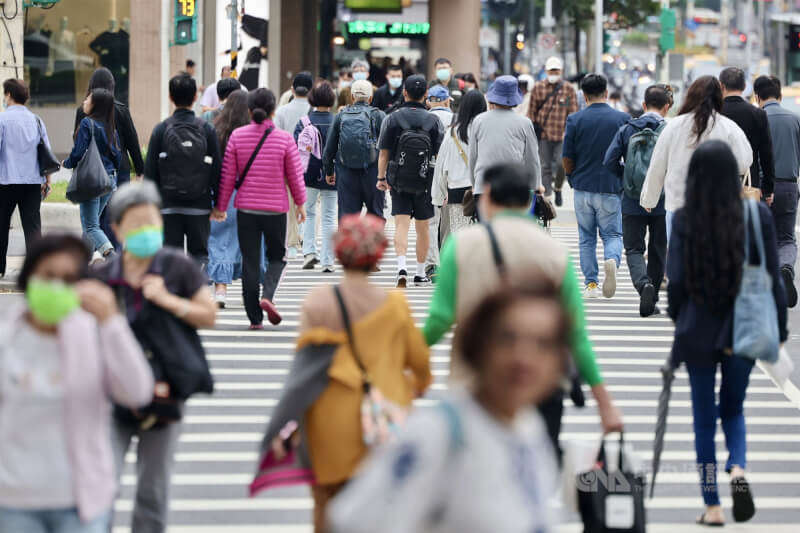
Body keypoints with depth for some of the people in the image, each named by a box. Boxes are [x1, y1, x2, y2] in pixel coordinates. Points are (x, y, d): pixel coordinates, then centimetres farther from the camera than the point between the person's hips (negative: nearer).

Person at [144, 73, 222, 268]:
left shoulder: (161, 130, -3)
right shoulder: (206, 129, -2)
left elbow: (150, 171, -2)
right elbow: (217, 169, 0)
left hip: (169, 205, 0)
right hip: (200, 205, 0)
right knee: (199, 251, 8)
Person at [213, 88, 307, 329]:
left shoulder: (237, 136, -4)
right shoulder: (284, 139, -7)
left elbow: (227, 175, 0)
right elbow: (295, 176, -2)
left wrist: (221, 206, 9)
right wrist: (300, 204, 12)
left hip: (246, 209, 1)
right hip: (276, 209, -1)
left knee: (250, 261, 7)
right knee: (277, 255, 16)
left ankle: (255, 317, 7)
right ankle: (267, 296, -10)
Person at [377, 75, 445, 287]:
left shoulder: (393, 119, -4)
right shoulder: (433, 121, -4)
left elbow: (384, 152, -3)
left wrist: (381, 177, 6)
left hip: (399, 181, -1)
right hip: (425, 182, 1)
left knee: (401, 225, -3)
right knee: (422, 228, 12)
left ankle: (402, 266, -23)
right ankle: (420, 273, 21)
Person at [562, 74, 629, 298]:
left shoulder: (575, 120, -3)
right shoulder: (622, 119, -3)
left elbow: (567, 162, -1)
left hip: (583, 187, 1)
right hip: (611, 187, -1)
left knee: (587, 238, 13)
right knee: (612, 234, 8)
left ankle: (590, 284, 11)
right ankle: (612, 260, -23)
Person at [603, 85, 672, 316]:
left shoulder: (627, 130, -1)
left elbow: (609, 161, -5)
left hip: (632, 203, 0)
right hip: (662, 202, 0)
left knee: (634, 249, 6)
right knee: (658, 251, 13)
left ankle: (643, 283, -23)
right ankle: (651, 301, 19)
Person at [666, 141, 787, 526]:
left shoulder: (684, 219, -10)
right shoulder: (758, 215, -7)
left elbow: (676, 279, -8)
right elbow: (772, 277, -4)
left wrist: (678, 319, 10)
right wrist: (778, 329, 5)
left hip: (698, 332, -1)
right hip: (744, 331, 1)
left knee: (704, 419, 12)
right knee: (733, 409, 19)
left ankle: (712, 506, 13)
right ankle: (738, 469, -9)